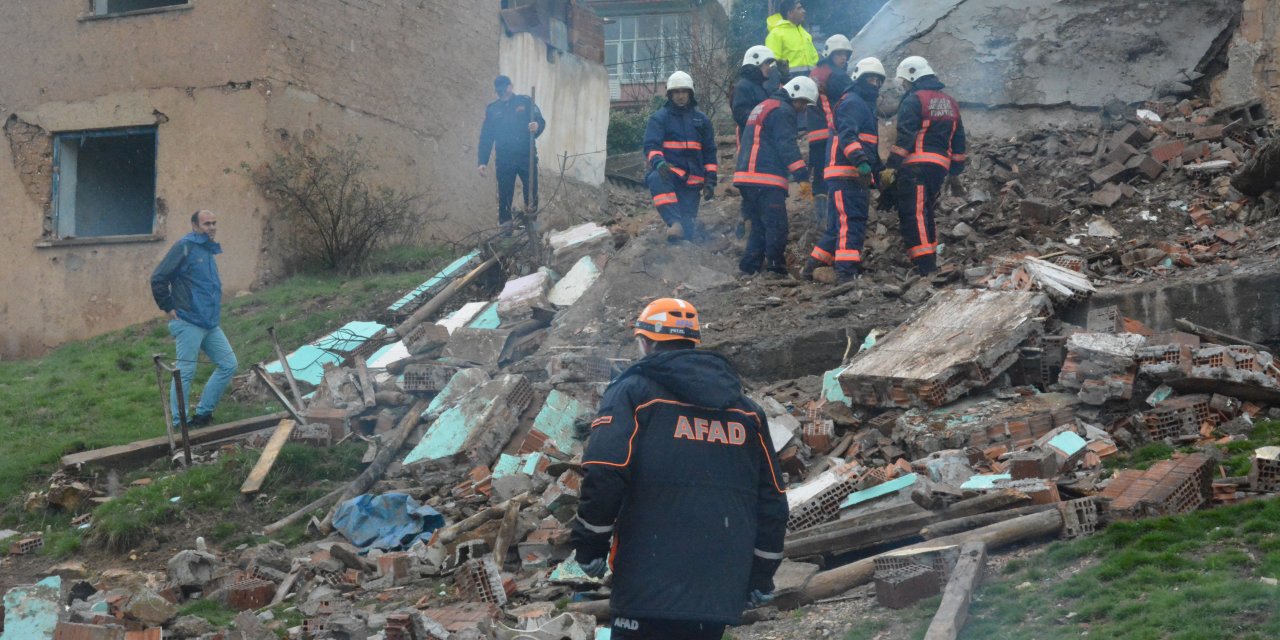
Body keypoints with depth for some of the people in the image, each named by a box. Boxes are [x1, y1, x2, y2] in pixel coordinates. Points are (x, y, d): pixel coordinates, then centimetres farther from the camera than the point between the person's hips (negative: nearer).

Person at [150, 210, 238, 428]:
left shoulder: (209, 250, 16)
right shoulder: (184, 247, -10)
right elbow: (158, 278, -15)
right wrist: (168, 308, -12)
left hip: (211, 324, 9)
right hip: (189, 323, -9)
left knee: (228, 364, 8)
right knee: (185, 373, -3)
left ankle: (203, 413, 16)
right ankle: (179, 423, 6)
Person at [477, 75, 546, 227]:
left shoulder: (525, 102, 5)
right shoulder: (492, 109, 10)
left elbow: (540, 121, -1)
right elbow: (486, 137, 10)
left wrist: (537, 125, -27)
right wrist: (482, 162, 2)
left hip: (527, 157, -1)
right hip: (504, 160, 2)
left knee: (531, 194, -3)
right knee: (504, 197, 3)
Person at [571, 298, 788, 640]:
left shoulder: (633, 392, 0)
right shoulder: (745, 409, 15)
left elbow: (604, 477, -13)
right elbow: (771, 501, 14)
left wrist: (589, 547, 1)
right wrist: (760, 576, 22)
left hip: (649, 589, -5)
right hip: (720, 595, 5)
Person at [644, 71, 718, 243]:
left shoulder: (701, 119, 15)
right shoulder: (659, 118, 5)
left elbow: (709, 152, 18)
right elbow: (651, 146, -6)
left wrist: (710, 181, 8)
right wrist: (658, 162, -28)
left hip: (691, 179, 3)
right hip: (668, 171, -3)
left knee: (689, 226, -1)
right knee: (656, 179, -40)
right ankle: (675, 223, -48)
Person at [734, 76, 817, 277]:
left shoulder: (763, 107, 26)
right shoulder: (782, 111, -7)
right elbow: (787, 146, -16)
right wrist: (802, 175, -19)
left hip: (748, 176, 10)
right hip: (766, 179, -10)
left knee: (759, 225, 13)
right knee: (777, 225, -9)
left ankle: (749, 266, 11)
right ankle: (776, 267, -12)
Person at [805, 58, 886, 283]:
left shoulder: (866, 105, 28)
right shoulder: (851, 102, -7)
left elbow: (871, 146, 33)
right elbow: (847, 135, -21)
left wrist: (876, 173, 31)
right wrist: (861, 161, -31)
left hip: (858, 176, 10)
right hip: (846, 173, -10)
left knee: (840, 225, 11)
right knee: (850, 222, -15)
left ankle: (811, 266, 17)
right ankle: (847, 272, -19)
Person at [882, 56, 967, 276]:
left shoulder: (913, 100, -5)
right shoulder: (950, 103, 20)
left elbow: (904, 138, -14)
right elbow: (958, 140, 23)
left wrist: (891, 167, -15)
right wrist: (955, 172, 28)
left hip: (915, 166, -8)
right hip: (940, 166, 8)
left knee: (913, 216, -10)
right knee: (925, 214, 17)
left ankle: (926, 268, -18)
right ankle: (931, 264, 18)